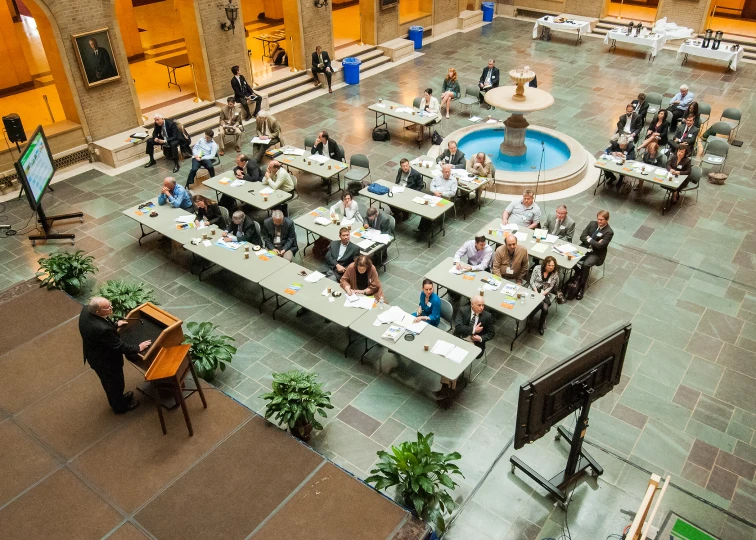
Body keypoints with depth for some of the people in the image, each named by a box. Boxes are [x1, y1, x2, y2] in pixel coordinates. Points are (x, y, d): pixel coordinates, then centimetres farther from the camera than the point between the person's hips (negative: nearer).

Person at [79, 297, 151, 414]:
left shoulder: (86, 310, -20)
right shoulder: (103, 329, -43)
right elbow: (120, 347, -28)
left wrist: (115, 325, 9)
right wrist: (138, 348, -13)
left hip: (94, 355, 8)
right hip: (106, 361, -8)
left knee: (108, 382, 33)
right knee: (116, 383, 22)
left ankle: (116, 399, 58)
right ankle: (120, 406, 48)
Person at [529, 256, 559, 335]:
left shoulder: (555, 274, -4)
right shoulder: (537, 268, -7)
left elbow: (550, 287, -3)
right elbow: (532, 282, -4)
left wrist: (542, 294, -18)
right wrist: (536, 292, -15)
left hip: (545, 293, 1)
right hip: (534, 290, -1)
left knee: (545, 308, -24)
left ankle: (541, 325, 0)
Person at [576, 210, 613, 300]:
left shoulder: (609, 232, -12)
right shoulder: (592, 224, 4)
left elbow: (599, 246, -20)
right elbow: (582, 237, 0)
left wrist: (589, 239, -10)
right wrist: (593, 242, -14)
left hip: (596, 253, -5)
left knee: (586, 264, -33)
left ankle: (581, 287, -18)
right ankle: (580, 271, 6)